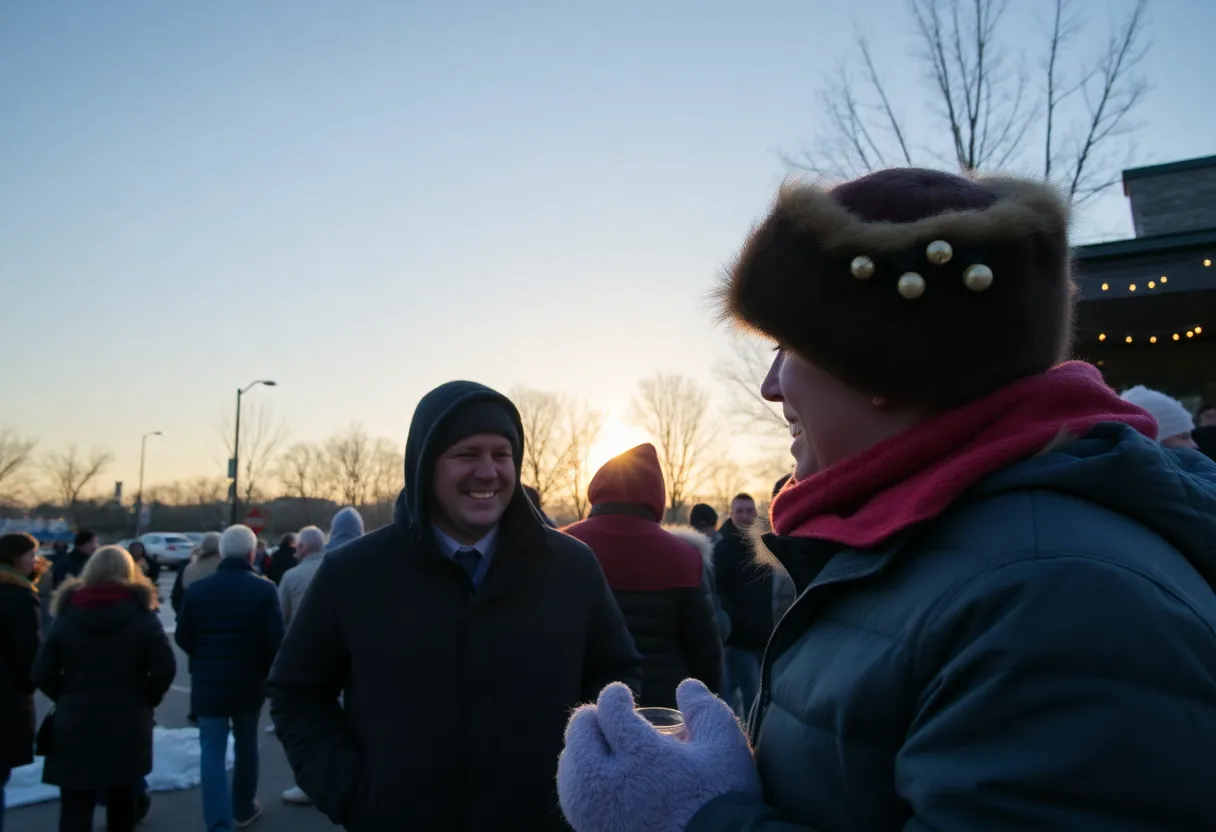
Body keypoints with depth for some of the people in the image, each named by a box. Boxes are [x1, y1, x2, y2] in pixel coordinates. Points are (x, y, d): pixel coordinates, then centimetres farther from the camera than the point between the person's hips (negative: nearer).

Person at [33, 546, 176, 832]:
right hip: (128, 723, 0)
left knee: (75, 808, 4)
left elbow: (42, 673, -5)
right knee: (122, 802, 19)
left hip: (75, 724, 0)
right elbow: (165, 668, -15)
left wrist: (68, 698, 10)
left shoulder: (68, 613, -2)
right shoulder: (141, 613, -7)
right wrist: (147, 701, 1)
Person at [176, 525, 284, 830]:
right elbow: (275, 640, -15)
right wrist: (264, 670, 5)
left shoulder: (197, 588, -3)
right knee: (246, 745, 17)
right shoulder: (264, 589, -11)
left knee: (212, 751, 2)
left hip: (208, 683, 0)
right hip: (249, 683, 0)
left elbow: (183, 636, 3)